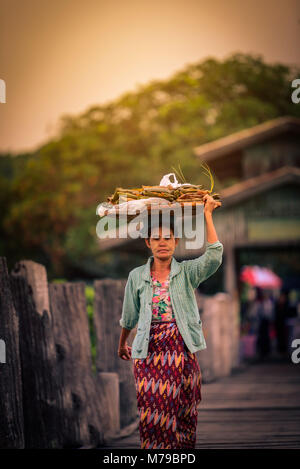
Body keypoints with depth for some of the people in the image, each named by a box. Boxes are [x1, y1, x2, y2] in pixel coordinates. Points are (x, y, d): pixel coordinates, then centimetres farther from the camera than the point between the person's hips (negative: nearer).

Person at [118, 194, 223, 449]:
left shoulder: (187, 272, 3)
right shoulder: (137, 277, 6)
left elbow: (214, 257, -15)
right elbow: (129, 316, 18)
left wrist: (208, 215, -15)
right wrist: (122, 344, 29)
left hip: (181, 349, 0)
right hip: (149, 350, 0)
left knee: (182, 412, 3)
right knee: (153, 411, -7)